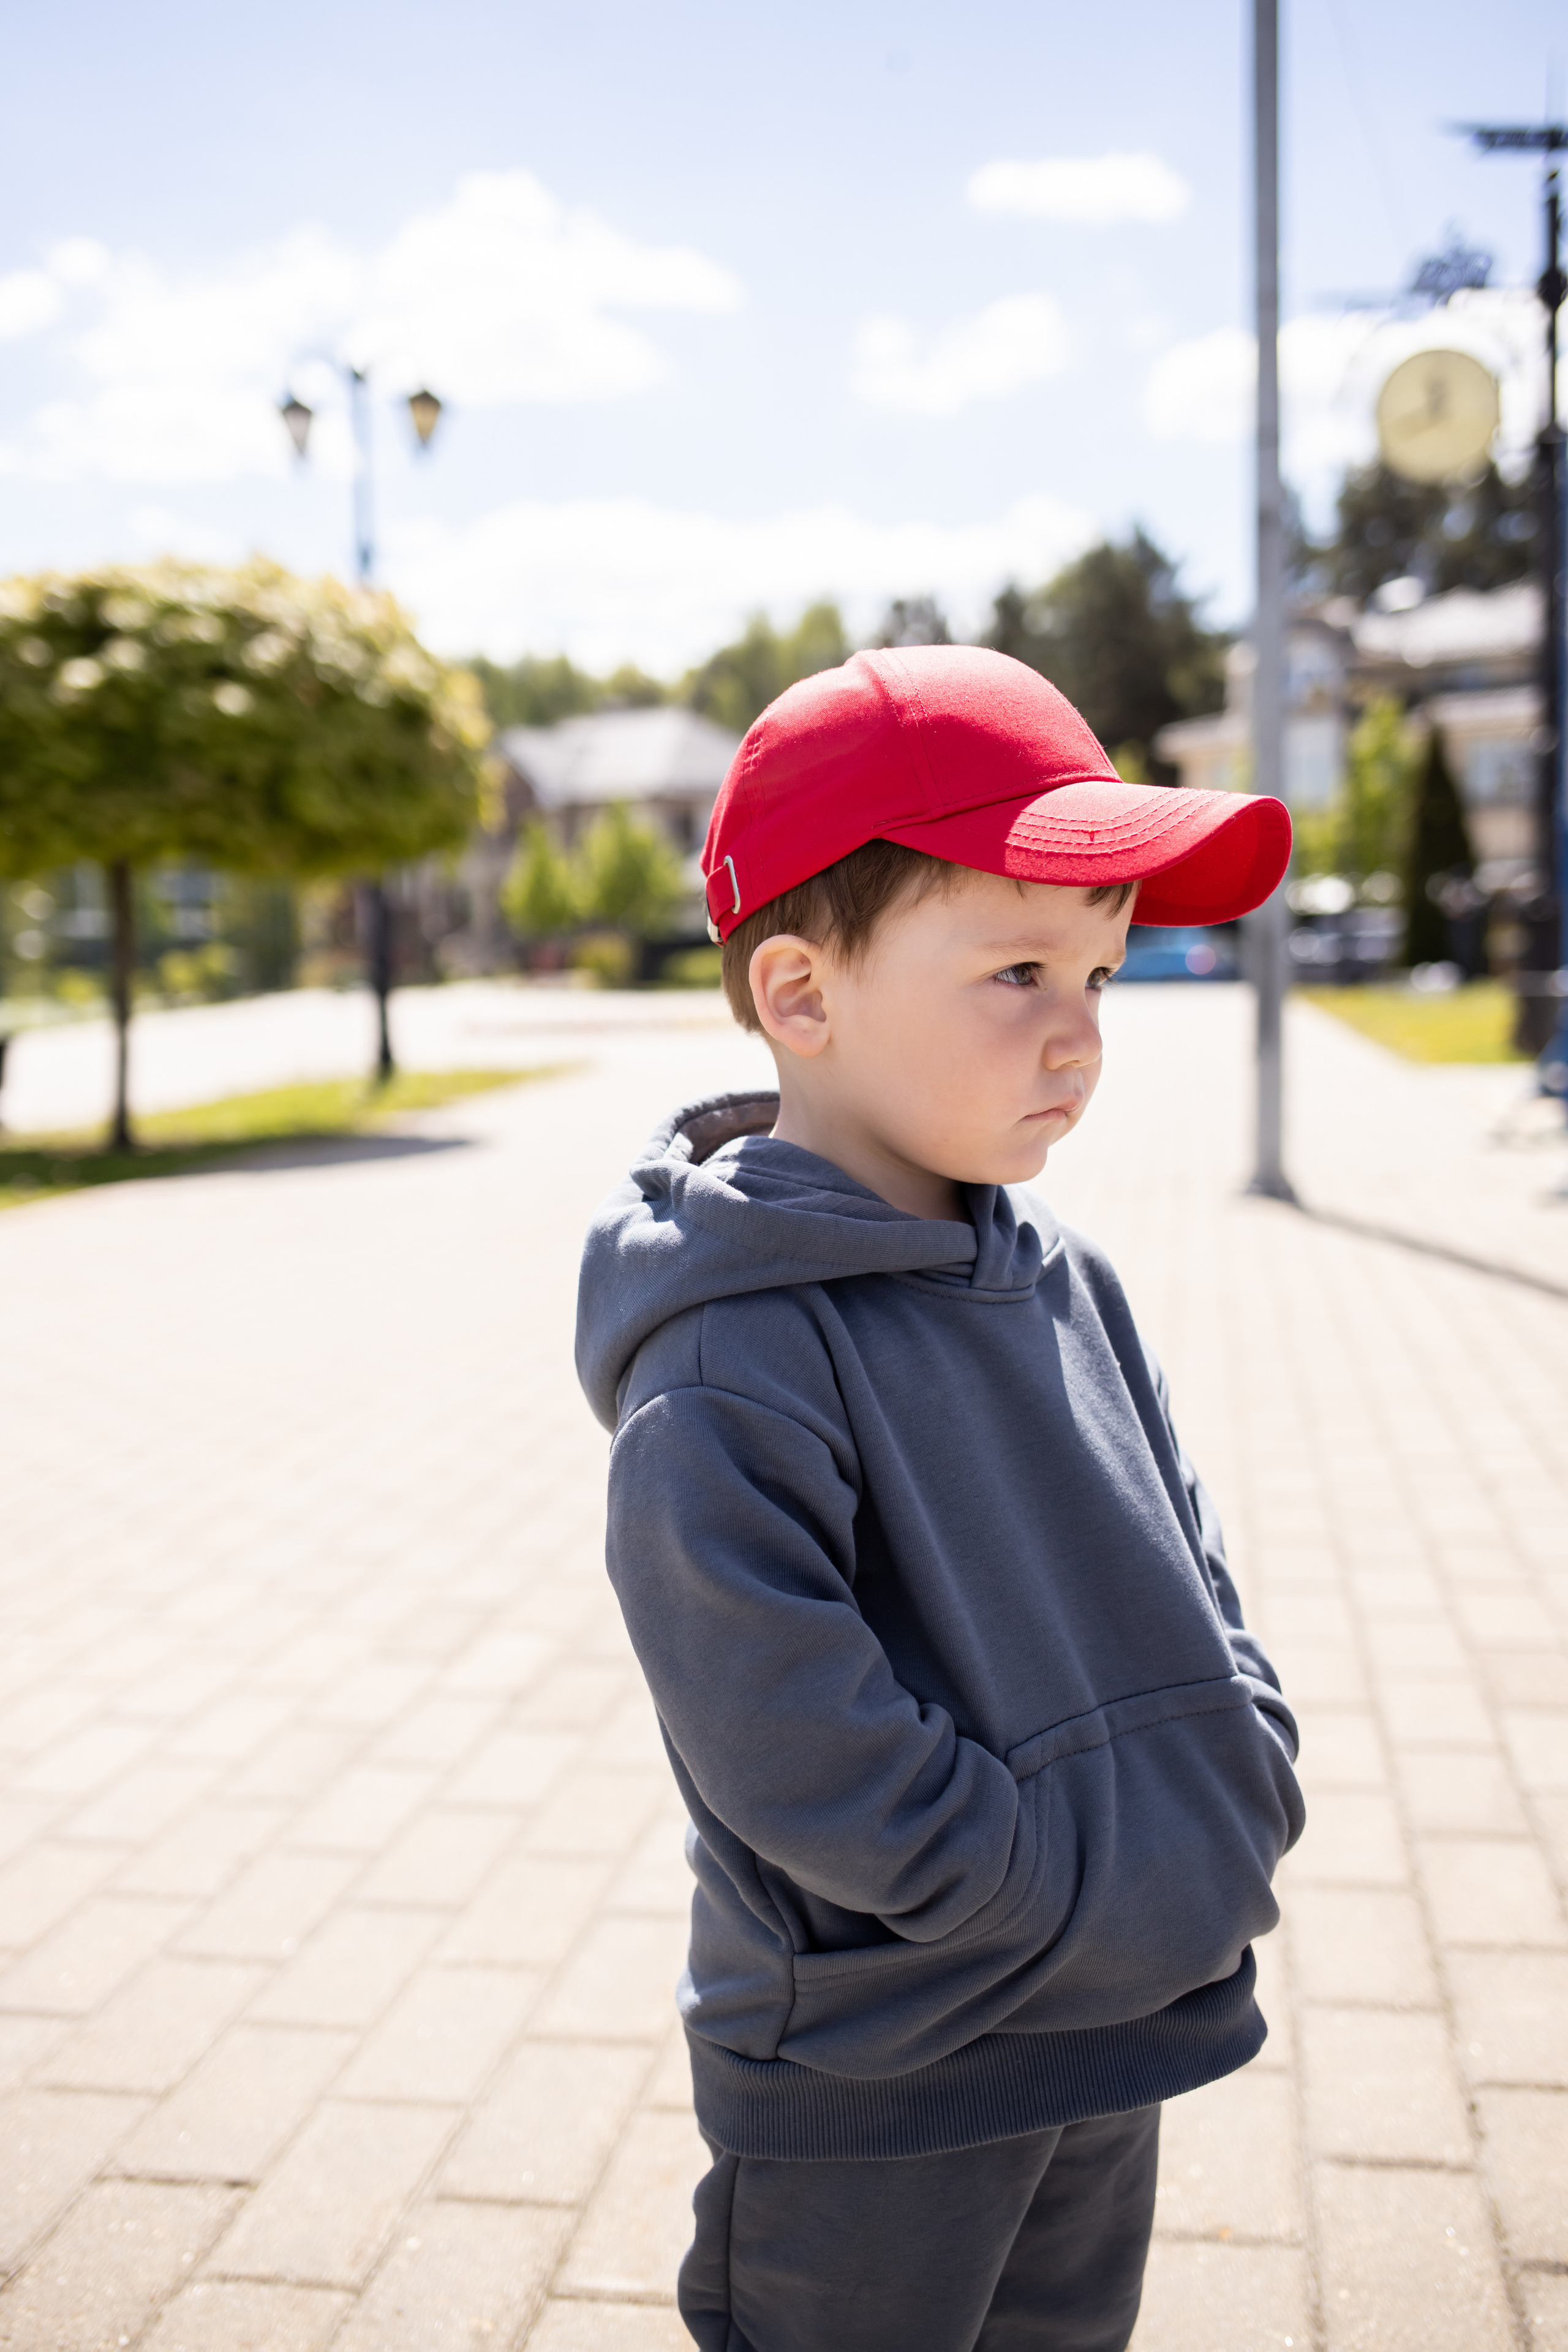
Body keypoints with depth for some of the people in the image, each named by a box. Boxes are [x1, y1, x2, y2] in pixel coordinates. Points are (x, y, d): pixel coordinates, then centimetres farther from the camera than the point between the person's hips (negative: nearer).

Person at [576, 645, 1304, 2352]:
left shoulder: (1063, 1284, 1)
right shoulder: (730, 1370, -24)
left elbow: (1186, 1570, 9)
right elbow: (797, 1747, -26)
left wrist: (1239, 1793, -6)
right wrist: (1122, 1900, -19)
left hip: (1111, 2044, 7)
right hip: (871, 2089, -7)